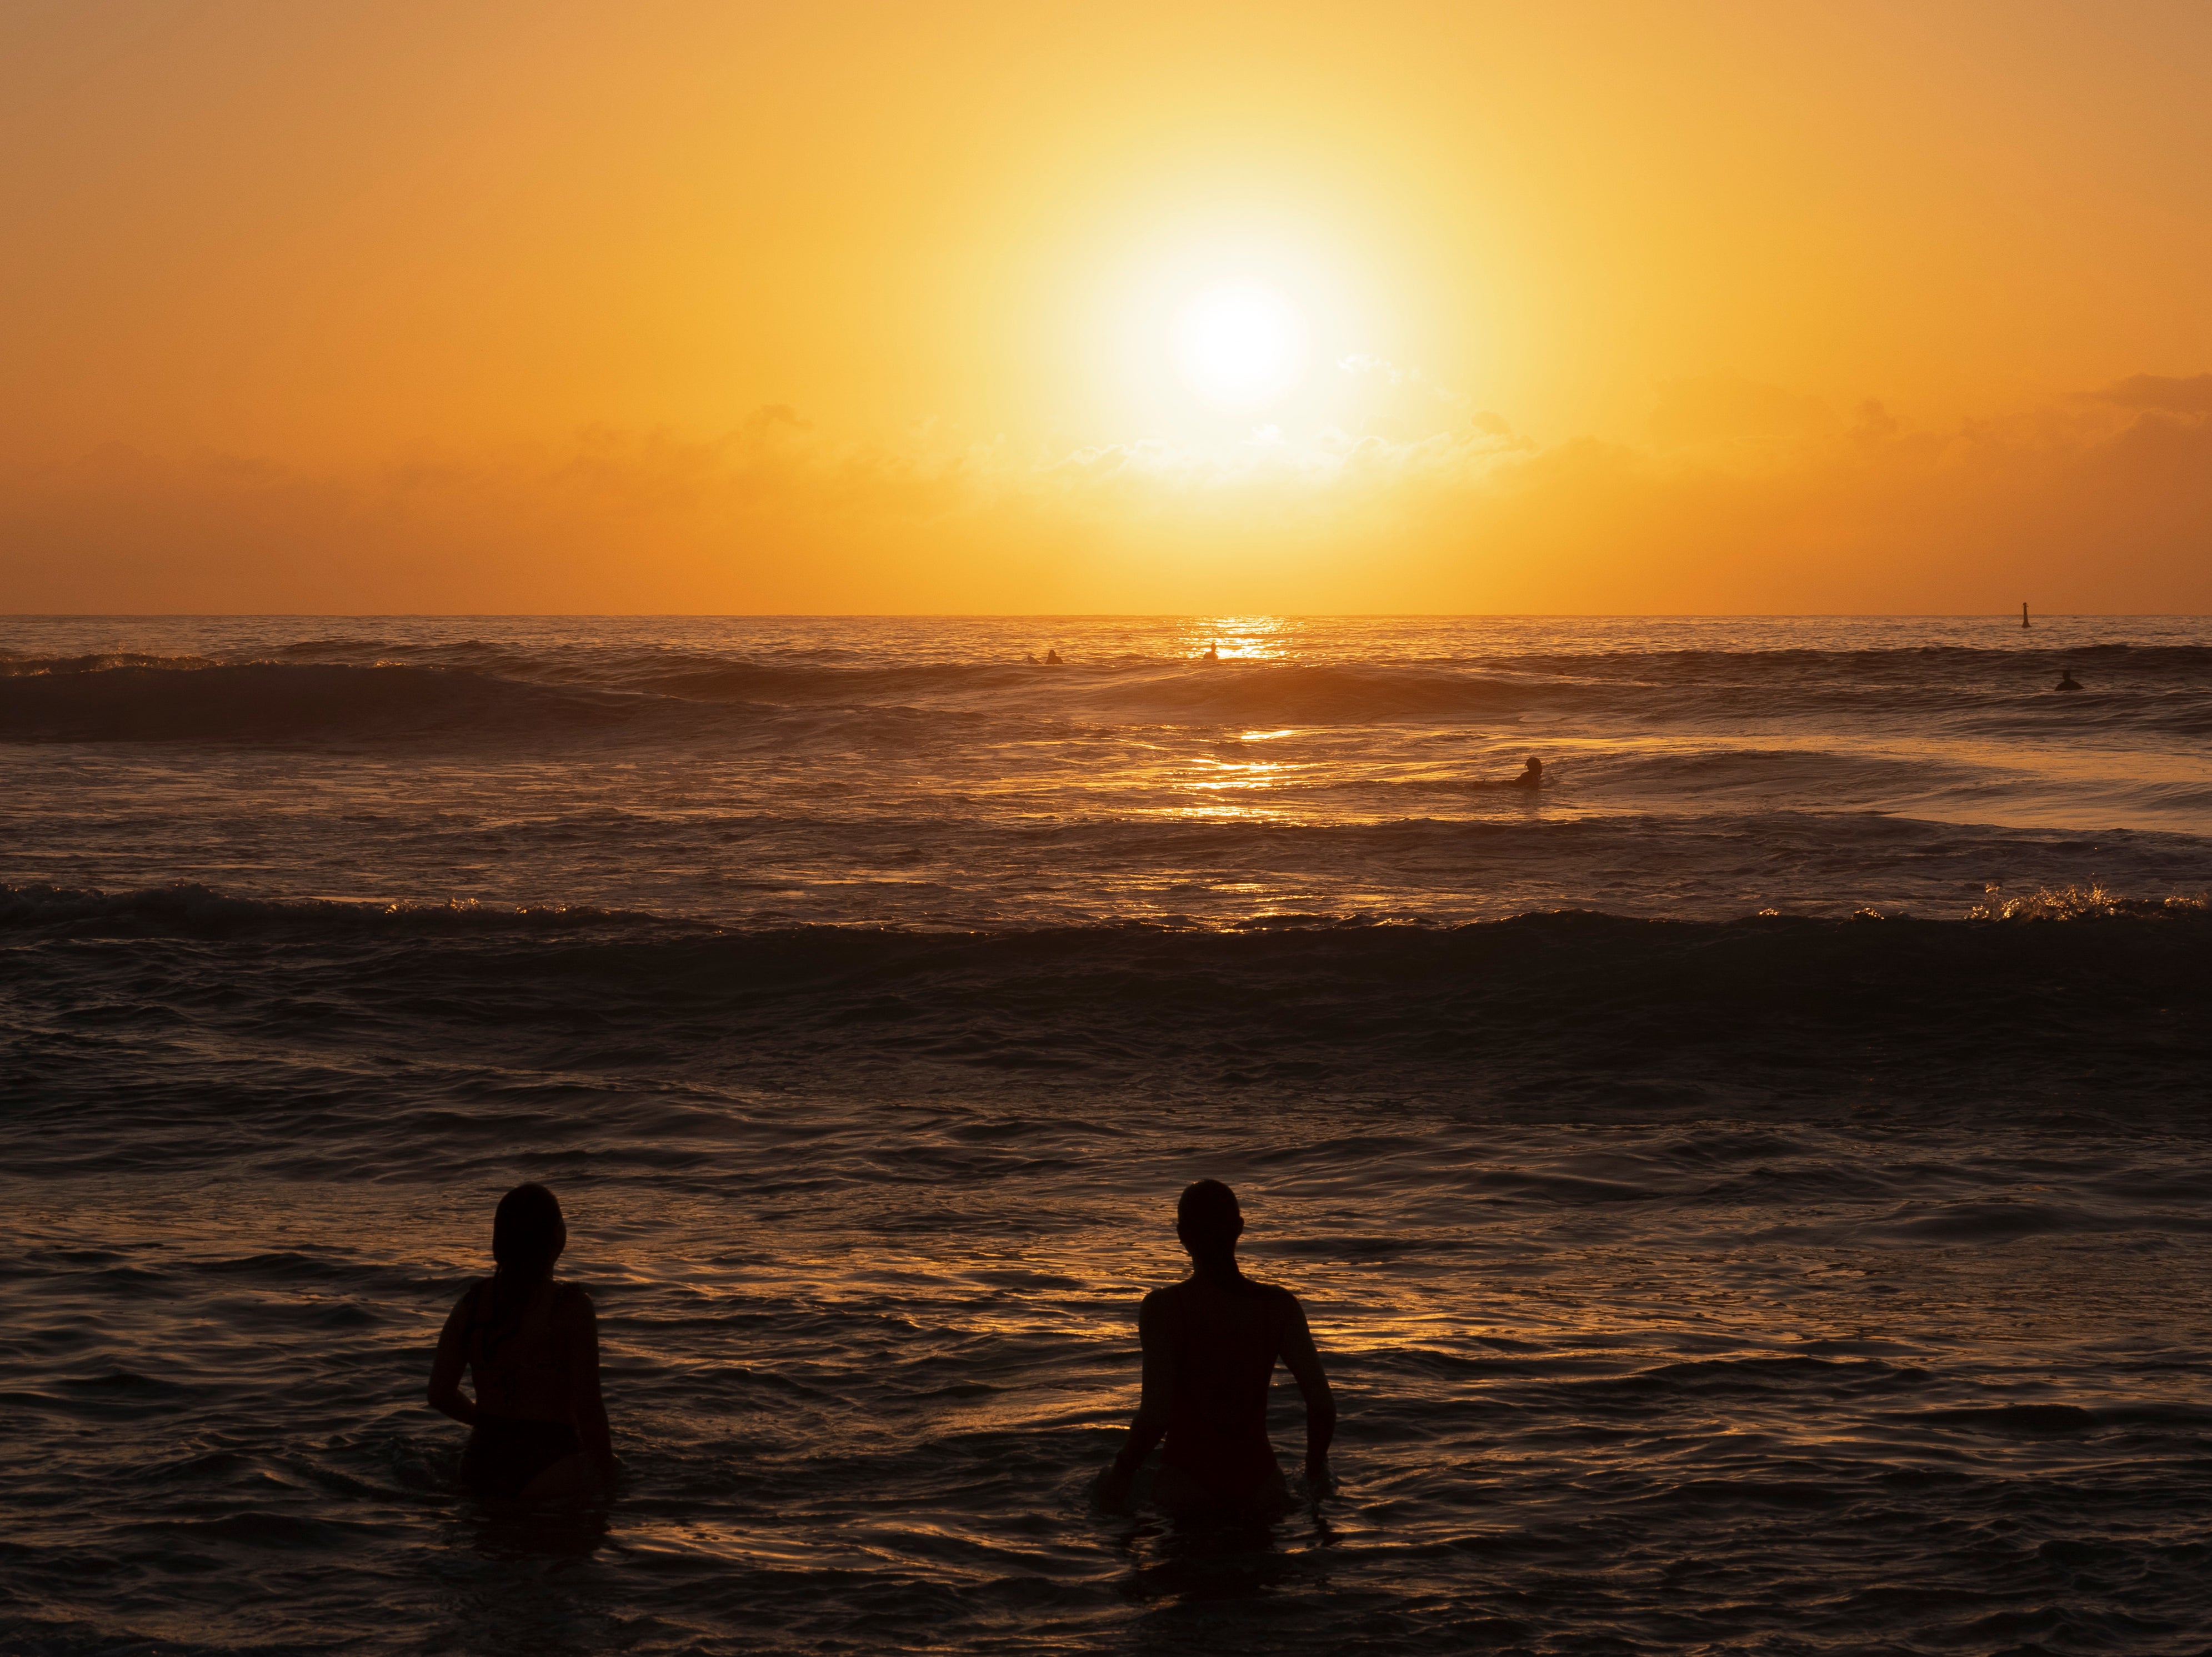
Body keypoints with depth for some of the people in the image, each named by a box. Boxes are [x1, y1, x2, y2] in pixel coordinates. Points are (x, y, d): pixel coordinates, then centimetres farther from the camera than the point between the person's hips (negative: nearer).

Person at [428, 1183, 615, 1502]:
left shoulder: (473, 1300, 5)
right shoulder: (571, 1306, -12)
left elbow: (440, 1395, 11)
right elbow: (588, 1410, -13)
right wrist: (606, 1477, 0)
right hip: (545, 1473, -6)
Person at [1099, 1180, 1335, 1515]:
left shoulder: (1164, 1309, -10)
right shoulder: (1280, 1306, -2)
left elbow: (1155, 1416, -17)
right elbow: (1323, 1405, -5)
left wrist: (1121, 1472, 1)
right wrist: (1315, 1469, 13)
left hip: (1187, 1487, -3)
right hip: (1259, 1481, 3)